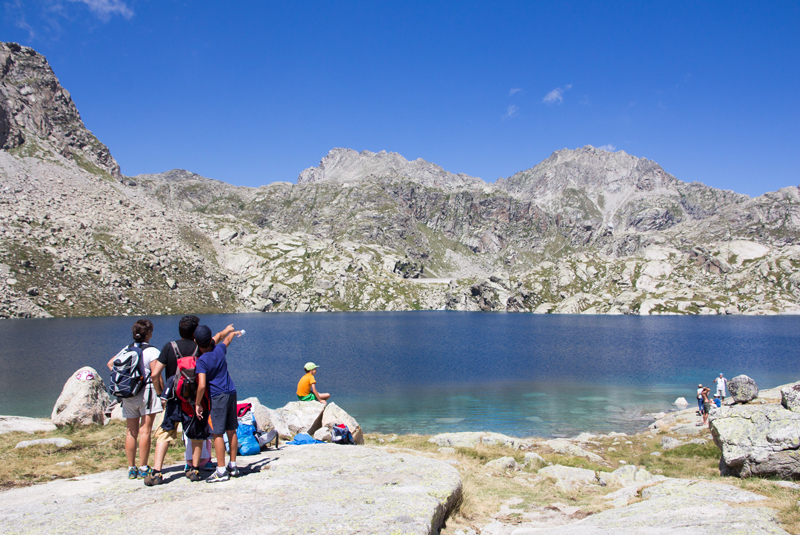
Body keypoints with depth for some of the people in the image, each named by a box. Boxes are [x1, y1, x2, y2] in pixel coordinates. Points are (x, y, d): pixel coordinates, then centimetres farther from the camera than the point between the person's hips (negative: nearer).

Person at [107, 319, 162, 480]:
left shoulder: (126, 349, 10)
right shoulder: (152, 351, -9)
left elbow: (110, 363, 16)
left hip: (128, 394, 6)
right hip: (146, 392, -6)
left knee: (131, 432, 11)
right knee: (145, 431, -2)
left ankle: (131, 468, 17)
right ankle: (143, 469, 1)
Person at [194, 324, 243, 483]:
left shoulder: (201, 361, -15)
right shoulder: (219, 349, 1)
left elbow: (202, 385, -23)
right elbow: (226, 340, 26)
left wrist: (198, 403, -10)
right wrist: (233, 332, 47)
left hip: (217, 397, -7)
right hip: (231, 392, 7)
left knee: (217, 433, -3)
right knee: (231, 430, 12)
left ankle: (221, 471, -2)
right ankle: (233, 466, 22)